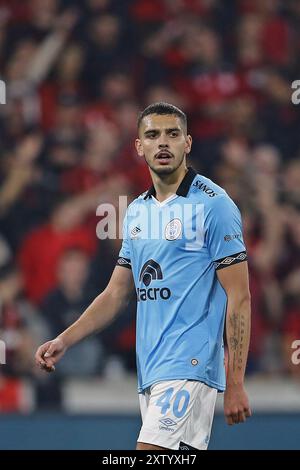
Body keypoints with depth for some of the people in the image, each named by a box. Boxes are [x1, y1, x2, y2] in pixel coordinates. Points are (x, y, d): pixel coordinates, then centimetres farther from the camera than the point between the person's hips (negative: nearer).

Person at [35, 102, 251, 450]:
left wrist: (235, 383, -14)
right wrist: (64, 340, 8)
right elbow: (117, 292, 22)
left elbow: (238, 297, -9)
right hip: (149, 370, 7)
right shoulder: (136, 211, 16)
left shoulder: (214, 205, -6)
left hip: (189, 369, -7)